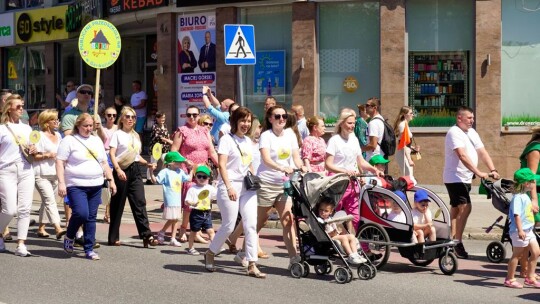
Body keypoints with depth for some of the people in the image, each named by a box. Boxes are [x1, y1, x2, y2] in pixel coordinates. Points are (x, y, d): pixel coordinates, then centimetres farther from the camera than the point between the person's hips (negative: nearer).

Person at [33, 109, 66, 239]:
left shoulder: (58, 135, 16)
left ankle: (41, 228, 20)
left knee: (47, 201, 12)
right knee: (50, 200, -16)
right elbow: (33, 156, -9)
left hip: (55, 173, 7)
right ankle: (58, 228, -26)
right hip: (42, 174, -7)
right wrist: (46, 155, -20)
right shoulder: (39, 136, -5)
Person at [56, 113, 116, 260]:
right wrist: (61, 183, -16)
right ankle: (69, 237, 8)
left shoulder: (97, 141, 16)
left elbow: (104, 163, 21)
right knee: (81, 213, -19)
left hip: (95, 186, 6)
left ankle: (89, 249, 12)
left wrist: (111, 180, 13)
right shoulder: (69, 140, -2)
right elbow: (60, 162, -7)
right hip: (76, 186, -5)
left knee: (91, 217, 4)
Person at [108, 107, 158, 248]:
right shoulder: (117, 134, 0)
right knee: (117, 204, 2)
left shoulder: (136, 135, 18)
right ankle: (113, 238, 9)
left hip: (135, 171, 5)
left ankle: (146, 236, -10)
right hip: (122, 171, -5)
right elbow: (112, 154, -10)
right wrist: (118, 170, -23)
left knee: (140, 203, -4)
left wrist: (147, 163, 8)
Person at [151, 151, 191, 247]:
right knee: (172, 219, -9)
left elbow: (188, 178, 26)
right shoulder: (165, 172, -8)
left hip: (178, 200, 7)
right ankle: (161, 233, 12)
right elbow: (155, 180, -12)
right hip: (170, 200, -7)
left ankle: (173, 238, 14)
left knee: (176, 219, 8)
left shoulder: (180, 172, 13)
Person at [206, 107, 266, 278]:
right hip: (229, 187, -6)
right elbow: (222, 165, -14)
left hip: (247, 187, 6)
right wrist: (229, 187, -24)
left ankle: (252, 265, -3)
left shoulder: (248, 141, 16)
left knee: (251, 225, -3)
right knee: (229, 226, -3)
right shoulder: (227, 140, -5)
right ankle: (210, 254, 21)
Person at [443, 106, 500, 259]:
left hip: (465, 178, 9)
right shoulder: (454, 133, -16)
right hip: (455, 178, -9)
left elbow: (482, 152, 6)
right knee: (465, 208, -19)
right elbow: (462, 156, -27)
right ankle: (457, 243, -16)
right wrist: (478, 172, -34)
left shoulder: (472, 133, 11)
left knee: (456, 209, 14)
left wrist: (493, 170, -8)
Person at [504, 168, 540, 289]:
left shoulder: (525, 196, 14)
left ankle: (530, 278, 16)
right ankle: (510, 279, 10)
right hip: (520, 232, -9)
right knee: (517, 255, 0)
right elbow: (517, 215, -24)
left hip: (528, 230, 9)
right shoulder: (518, 197, -18)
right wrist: (520, 230, -29)